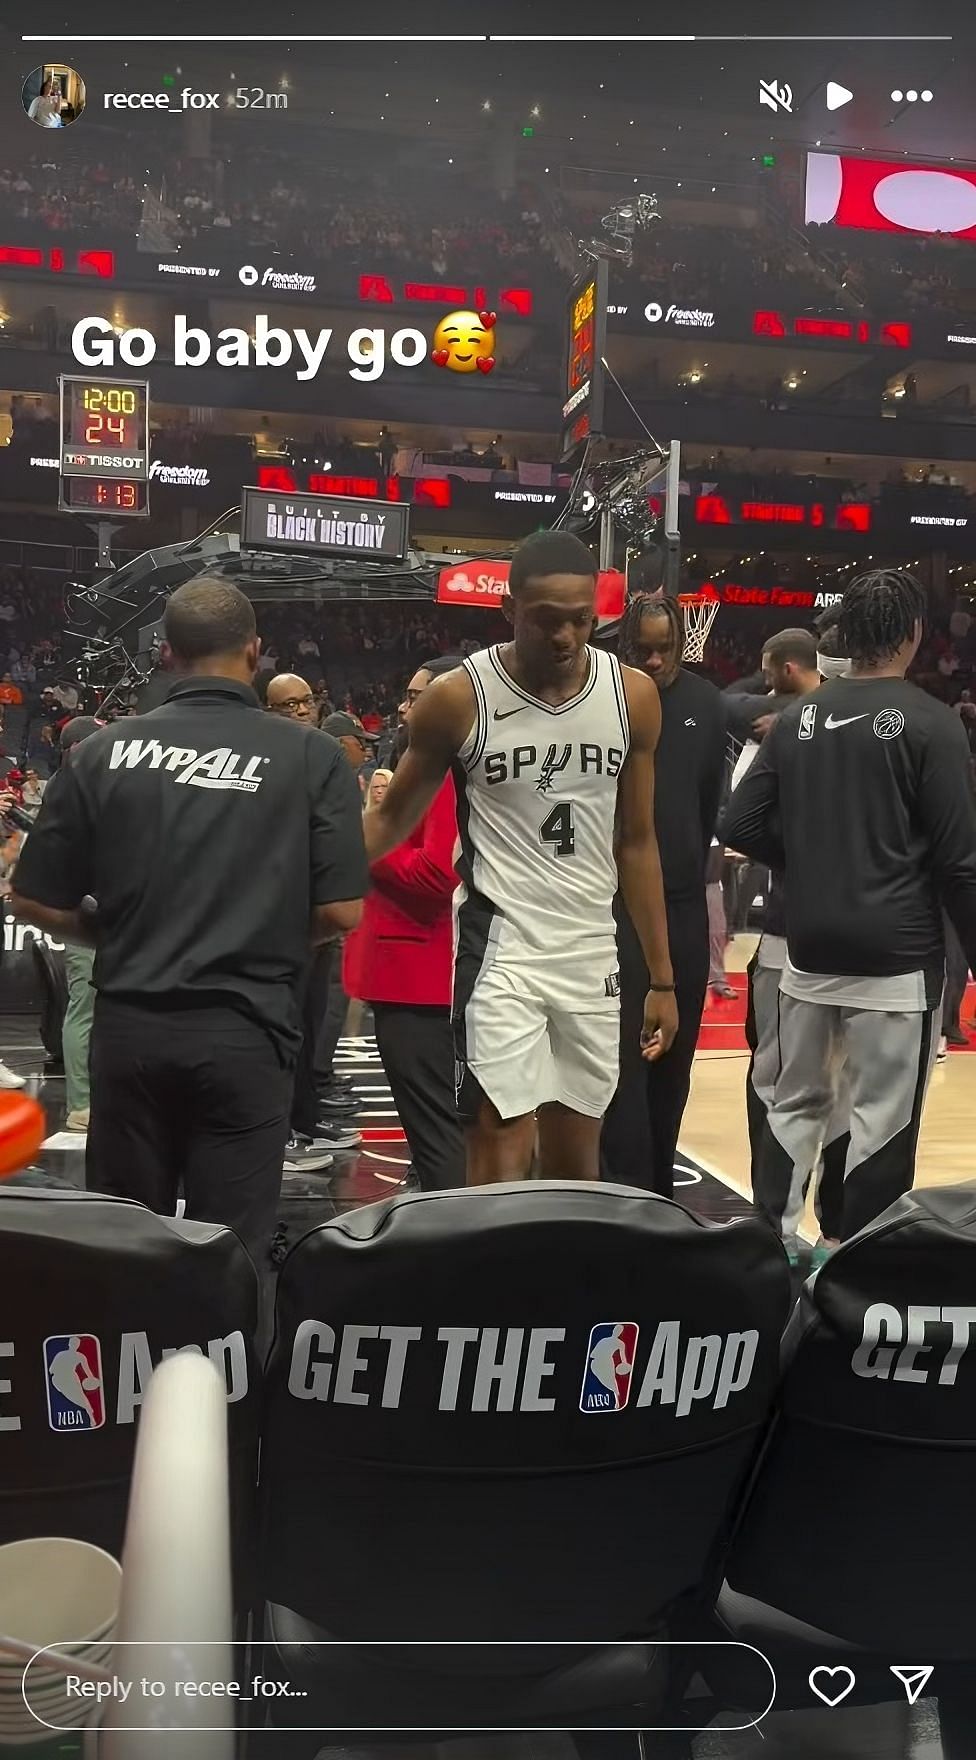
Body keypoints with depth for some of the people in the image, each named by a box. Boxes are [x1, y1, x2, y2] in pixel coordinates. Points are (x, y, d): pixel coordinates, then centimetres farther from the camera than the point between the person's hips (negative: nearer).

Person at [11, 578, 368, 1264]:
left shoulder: (105, 751, 0)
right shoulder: (311, 754, -5)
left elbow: (38, 902, 2)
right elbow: (342, 910, -7)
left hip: (130, 1026, 2)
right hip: (245, 1031, -2)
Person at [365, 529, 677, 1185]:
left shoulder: (633, 695, 0)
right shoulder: (459, 697, -10)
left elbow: (636, 843, 8)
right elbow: (393, 818, 3)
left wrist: (663, 977, 8)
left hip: (592, 952, 4)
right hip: (500, 946, -4)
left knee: (578, 1160, 13)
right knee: (503, 1158, -7)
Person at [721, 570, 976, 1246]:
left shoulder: (798, 719, 5)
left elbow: (740, 826, 6)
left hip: (808, 948, 5)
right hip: (896, 957, -5)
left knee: (794, 1103, 19)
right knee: (884, 1124, 4)